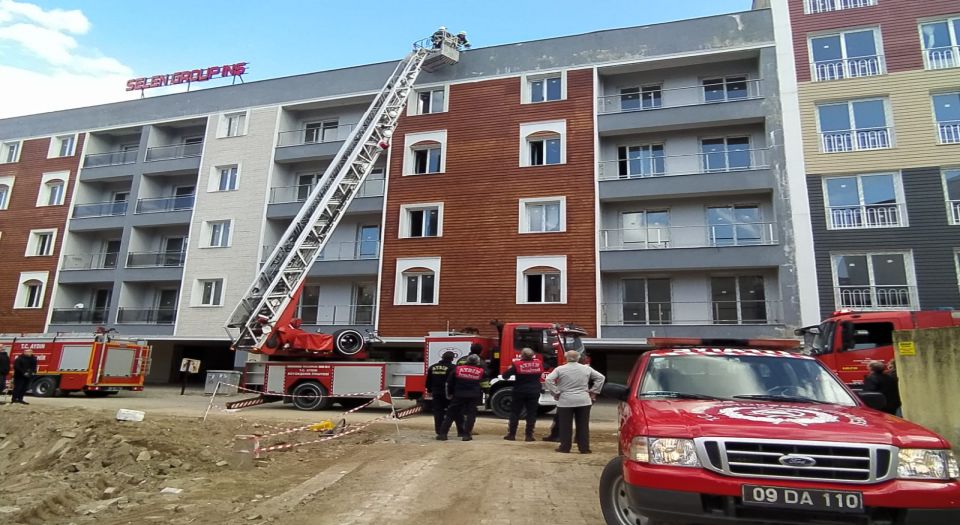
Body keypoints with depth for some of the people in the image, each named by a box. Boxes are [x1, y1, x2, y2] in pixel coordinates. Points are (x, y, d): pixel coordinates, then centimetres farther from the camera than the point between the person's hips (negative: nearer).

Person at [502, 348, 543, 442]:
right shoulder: (539, 363, -3)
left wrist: (510, 368, 10)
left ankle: (511, 434, 9)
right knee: (531, 414, 8)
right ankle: (529, 435, 6)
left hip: (519, 392, -2)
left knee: (515, 413, 8)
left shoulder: (517, 364, -13)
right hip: (534, 392, 2)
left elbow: (505, 375, -10)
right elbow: (541, 373, 19)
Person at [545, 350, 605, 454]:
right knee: (583, 426, 9)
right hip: (583, 401, 2)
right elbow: (601, 377, 9)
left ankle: (565, 447, 12)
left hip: (565, 401, -2)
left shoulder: (560, 369, -5)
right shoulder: (586, 368, 4)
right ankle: (584, 448, 11)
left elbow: (548, 380, -12)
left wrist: (556, 392, -4)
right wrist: (593, 391, 9)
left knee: (565, 426, 7)